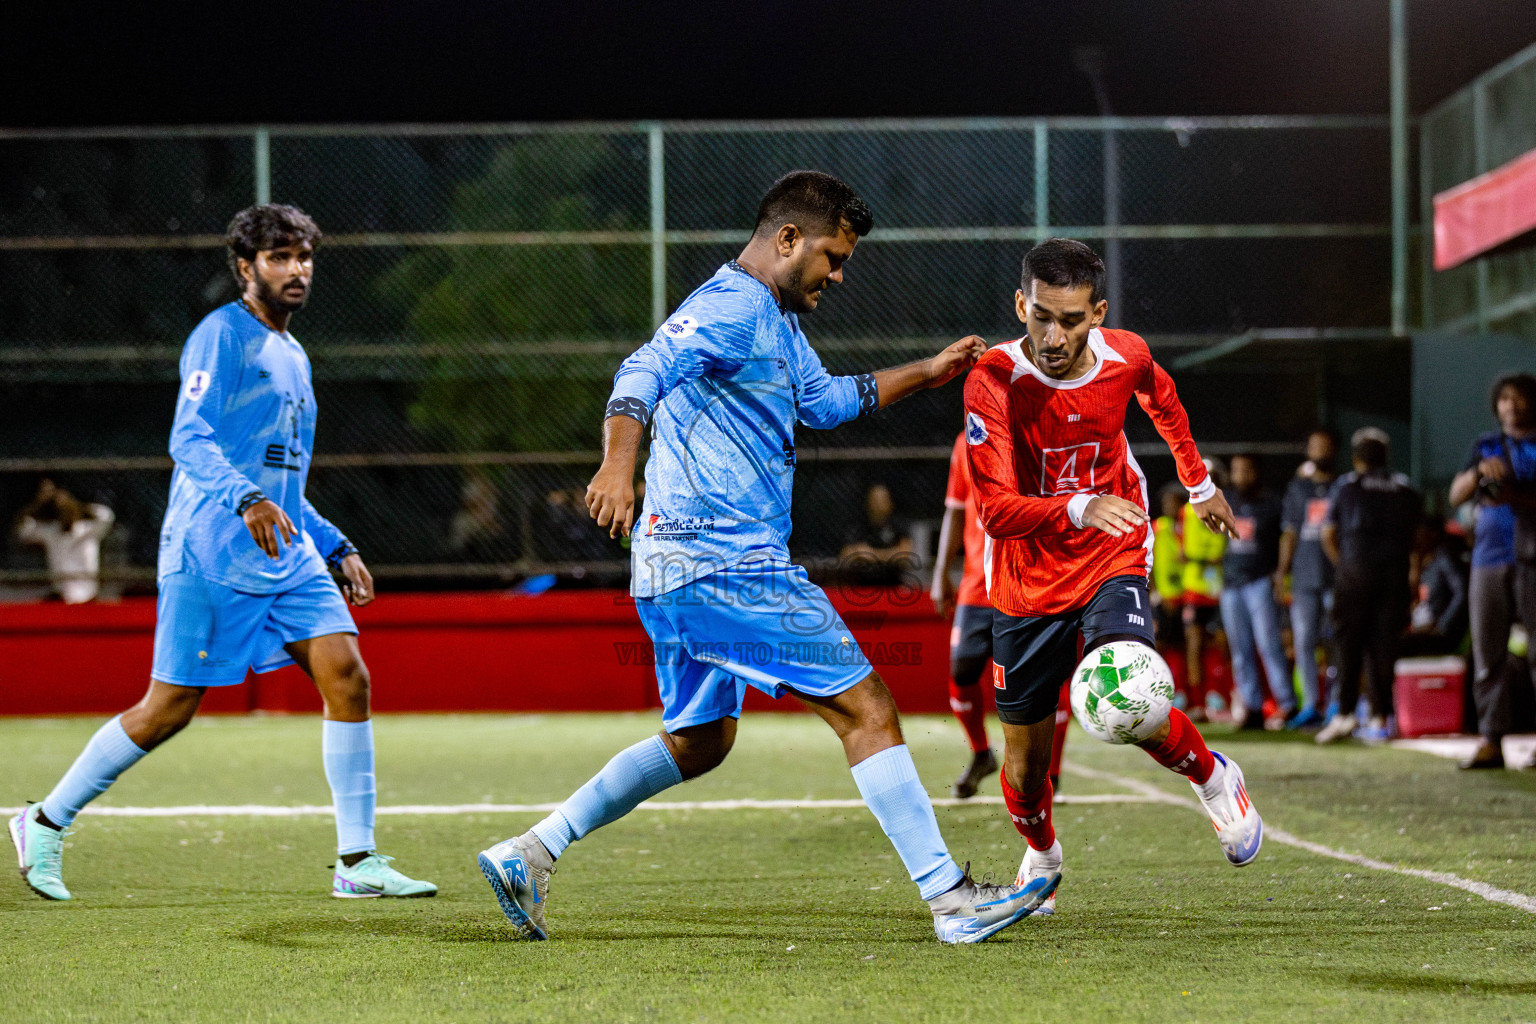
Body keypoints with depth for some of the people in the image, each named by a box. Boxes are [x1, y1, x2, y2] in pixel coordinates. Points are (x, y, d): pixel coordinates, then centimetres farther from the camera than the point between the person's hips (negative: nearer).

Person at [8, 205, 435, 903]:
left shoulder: (293, 357, 21)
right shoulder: (221, 335, -5)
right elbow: (189, 439, -18)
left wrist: (338, 549, 21)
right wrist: (247, 499, -34)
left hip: (287, 555, 7)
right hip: (209, 555, -7)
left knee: (348, 677, -10)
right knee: (167, 711, -2)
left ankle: (356, 863, -7)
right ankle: (45, 824, 17)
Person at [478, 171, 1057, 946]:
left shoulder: (775, 320, 20)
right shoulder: (732, 308, -13)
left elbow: (823, 400, 37)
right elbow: (645, 372, -30)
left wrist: (925, 374, 34)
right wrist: (619, 462, -47)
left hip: (679, 565, 11)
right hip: (727, 562, -11)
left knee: (698, 743, 19)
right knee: (865, 707, -7)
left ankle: (530, 853, 15)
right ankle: (949, 899, -5)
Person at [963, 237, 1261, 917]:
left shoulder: (1126, 357, -12)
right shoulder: (993, 381, -23)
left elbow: (1161, 398, 16)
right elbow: (996, 512, -29)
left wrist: (1199, 485, 25)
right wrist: (1078, 509, -45)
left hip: (1113, 562, 0)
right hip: (1027, 581, 0)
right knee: (1025, 757, 7)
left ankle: (1213, 779, 4)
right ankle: (1040, 856, 40)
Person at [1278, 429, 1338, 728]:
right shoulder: (1298, 487, 14)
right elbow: (1289, 533, 14)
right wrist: (1282, 571, 7)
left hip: (1337, 576, -3)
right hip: (1305, 577, 3)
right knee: (1303, 641, 1)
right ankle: (1311, 706, 7)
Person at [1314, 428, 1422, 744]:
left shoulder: (1346, 486, 3)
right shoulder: (1405, 489, 10)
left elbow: (1328, 533, 5)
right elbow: (1412, 535, 12)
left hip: (1355, 570, -2)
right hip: (1395, 573, 2)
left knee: (1349, 643, 0)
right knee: (1384, 643, 3)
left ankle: (1345, 712, -8)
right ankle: (1380, 716, 1)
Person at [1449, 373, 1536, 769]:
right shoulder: (1486, 446, 19)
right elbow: (1456, 495, 9)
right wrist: (1479, 472, -9)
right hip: (1490, 558, 4)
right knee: (1488, 652, 0)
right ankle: (1490, 739, 1)